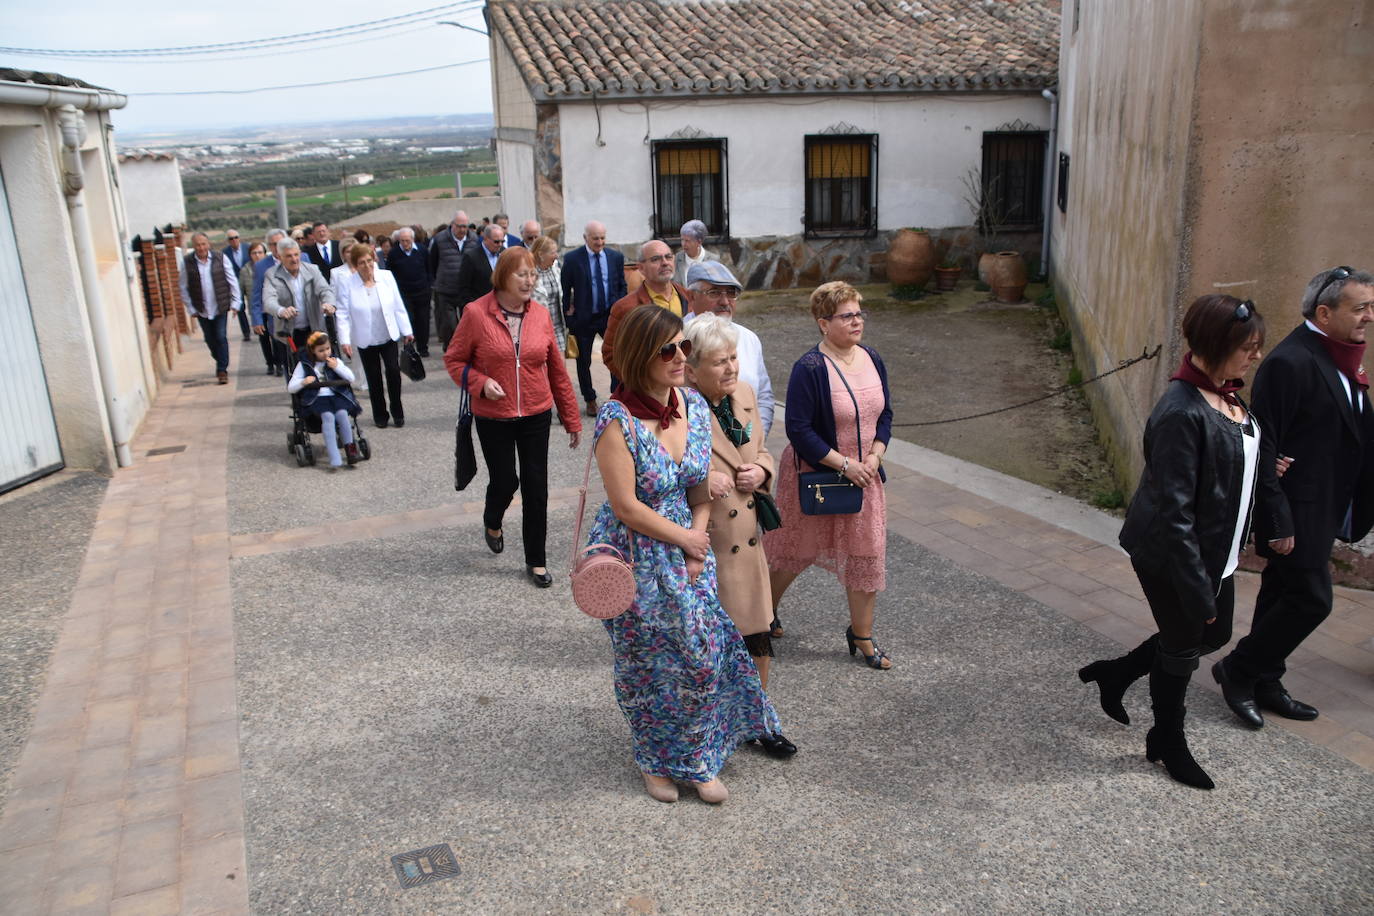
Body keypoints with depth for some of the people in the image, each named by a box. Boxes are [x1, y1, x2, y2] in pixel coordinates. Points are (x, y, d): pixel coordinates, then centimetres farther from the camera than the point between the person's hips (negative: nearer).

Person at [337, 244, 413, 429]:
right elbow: (343, 314, -10)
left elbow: (399, 307, 0)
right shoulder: (347, 285, -11)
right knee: (374, 378, 8)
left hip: (388, 336, 1)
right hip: (365, 340, -1)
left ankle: (397, 412, 9)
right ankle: (380, 415, 22)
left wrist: (406, 331, 3)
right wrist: (344, 340, -17)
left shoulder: (386, 277, -5)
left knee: (393, 371, -8)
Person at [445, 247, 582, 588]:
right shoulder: (476, 313, -10)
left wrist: (572, 419, 8)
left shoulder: (541, 314, -1)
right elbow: (454, 359, -1)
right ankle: (492, 523, 44)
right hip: (493, 418, -2)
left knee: (536, 487, 4)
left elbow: (557, 370, 5)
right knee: (504, 481, 7)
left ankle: (536, 560, 19)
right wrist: (480, 382, -20)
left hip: (536, 416, 2)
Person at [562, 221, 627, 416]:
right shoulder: (572, 258, -7)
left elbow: (622, 286, 10)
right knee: (584, 361, 10)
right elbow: (565, 290, -2)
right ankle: (590, 400, 26)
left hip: (611, 315, 1)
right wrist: (568, 316, -6)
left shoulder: (616, 257, 2)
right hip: (584, 318, -1)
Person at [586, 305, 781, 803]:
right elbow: (626, 507, -20)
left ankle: (697, 762, 31)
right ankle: (655, 762, 35)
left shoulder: (695, 406, -2)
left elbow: (702, 489, 4)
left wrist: (698, 547, -8)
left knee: (704, 658, 10)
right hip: (634, 560, -5)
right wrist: (685, 538, -11)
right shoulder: (617, 419, -21)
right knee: (646, 666, 11)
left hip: (687, 551, 5)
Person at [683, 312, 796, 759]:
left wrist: (760, 470, -4)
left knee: (758, 642, 16)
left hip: (745, 540, 6)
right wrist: (703, 481, -26)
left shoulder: (744, 394, 2)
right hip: (701, 547, -6)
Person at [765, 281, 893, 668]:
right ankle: (766, 613, 37)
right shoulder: (810, 368, -20)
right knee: (794, 550, 11)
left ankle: (861, 634, 27)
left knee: (867, 554, 9)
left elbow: (884, 413, 10)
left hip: (863, 474, 6)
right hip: (814, 476, -6)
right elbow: (799, 430, -20)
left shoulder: (872, 359, 1)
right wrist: (844, 464, -20)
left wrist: (874, 456, -6)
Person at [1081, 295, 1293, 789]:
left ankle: (1113, 674, 39)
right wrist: (1197, 588, -26)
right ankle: (1168, 742, 36)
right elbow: (1174, 510, -28)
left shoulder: (1227, 395, 0)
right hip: (1172, 556, -9)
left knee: (1213, 635, 22)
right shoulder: (1181, 413, -28)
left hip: (1216, 551, 9)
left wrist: (1279, 522, 16)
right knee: (1183, 647, 11)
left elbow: (1259, 460, 16)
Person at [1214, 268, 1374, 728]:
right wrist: (1270, 519, -20)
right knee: (1310, 599, -3)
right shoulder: (1290, 362, -21)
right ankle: (1237, 671, 13)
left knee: (1284, 598, 17)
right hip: (1297, 513, -9)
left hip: (1322, 512, 9)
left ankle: (1264, 683, 30)